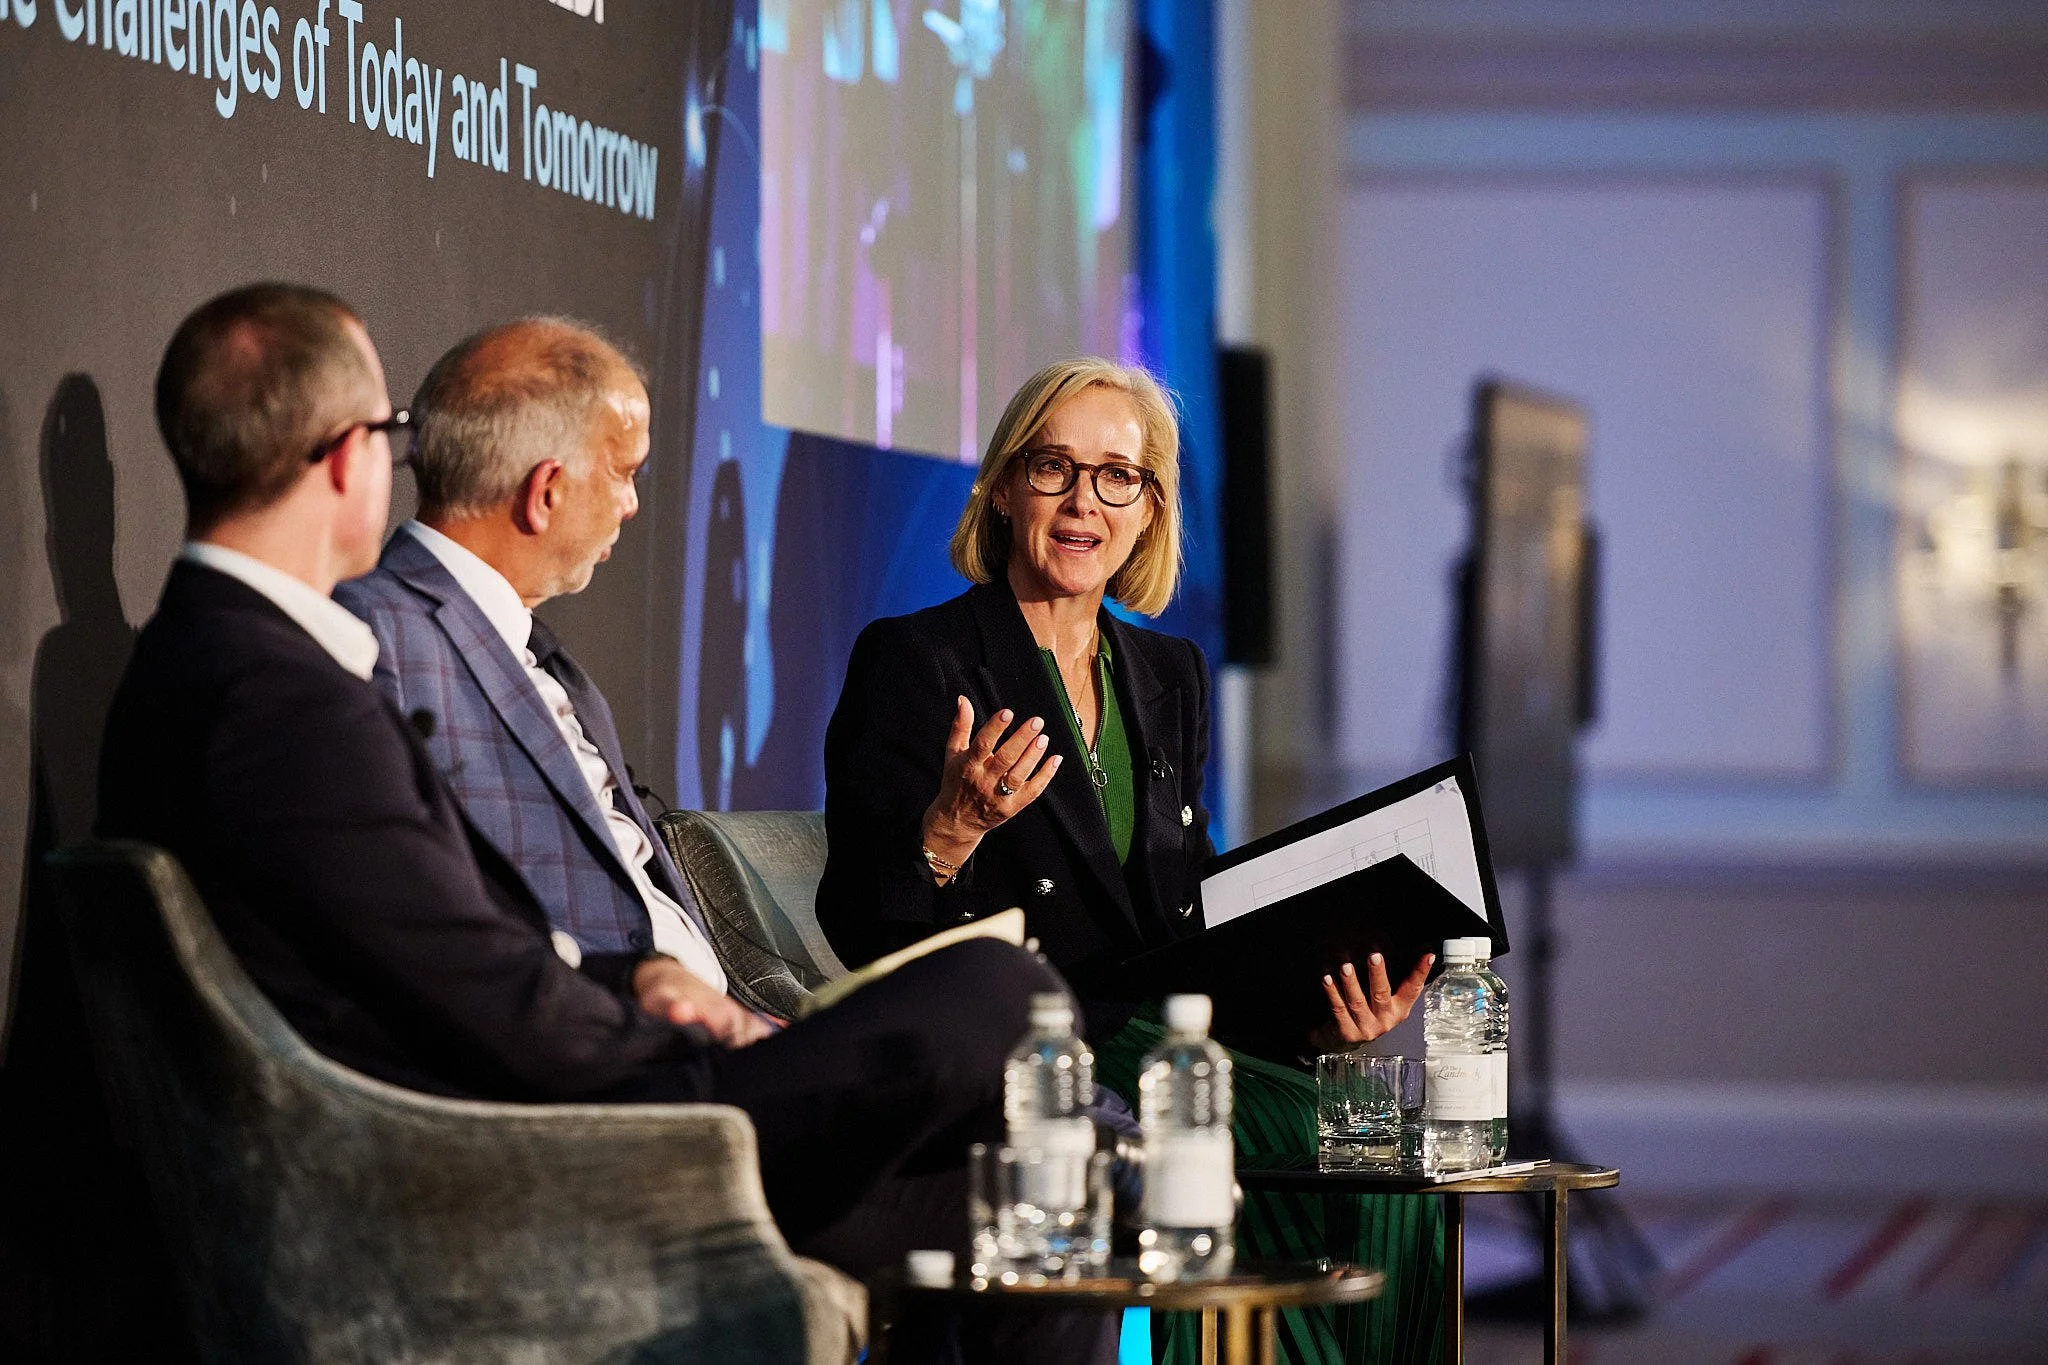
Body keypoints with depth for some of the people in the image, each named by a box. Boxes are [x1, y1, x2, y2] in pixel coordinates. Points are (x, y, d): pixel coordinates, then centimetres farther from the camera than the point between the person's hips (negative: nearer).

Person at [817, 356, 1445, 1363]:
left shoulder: (1170, 678, 19)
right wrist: (948, 835, -26)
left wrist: (1316, 1009, 1)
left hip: (1149, 1042, 6)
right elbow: (860, 931, -6)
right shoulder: (914, 662, 0)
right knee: (1306, 1145, -29)